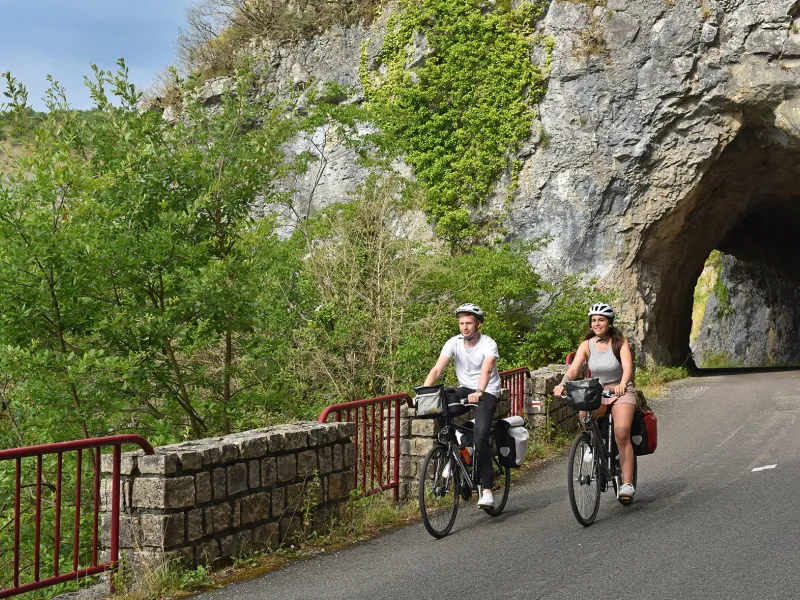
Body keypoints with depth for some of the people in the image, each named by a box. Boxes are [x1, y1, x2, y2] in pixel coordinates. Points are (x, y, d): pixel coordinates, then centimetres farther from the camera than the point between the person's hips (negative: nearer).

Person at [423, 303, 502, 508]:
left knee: (480, 435, -24)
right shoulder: (453, 343, -7)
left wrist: (479, 392, -53)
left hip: (487, 393, -5)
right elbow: (437, 369, -16)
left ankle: (487, 491, -20)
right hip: (465, 390, 5)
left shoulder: (488, 344, -17)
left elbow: (486, 370, -34)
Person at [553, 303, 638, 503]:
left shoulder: (620, 343, -9)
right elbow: (573, 368, -15)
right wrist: (562, 384, -36)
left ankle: (627, 484, -21)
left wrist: (623, 384, -46)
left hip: (620, 392, -3)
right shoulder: (587, 345, -3)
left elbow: (628, 367, -24)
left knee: (621, 433, -23)